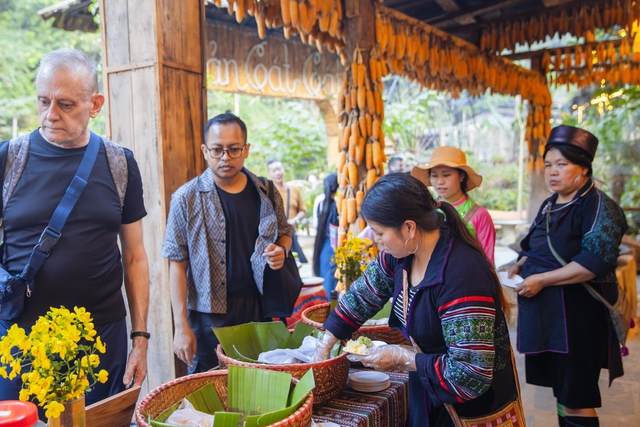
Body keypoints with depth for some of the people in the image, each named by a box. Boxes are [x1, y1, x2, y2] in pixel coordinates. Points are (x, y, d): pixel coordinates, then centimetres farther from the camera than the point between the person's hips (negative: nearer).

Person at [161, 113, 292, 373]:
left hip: (261, 311, 3)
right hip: (210, 315, -2)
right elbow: (177, 264, -5)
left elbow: (284, 233, 19)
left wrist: (281, 250, -5)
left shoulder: (266, 192, 4)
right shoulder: (186, 199, -5)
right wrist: (181, 326, -8)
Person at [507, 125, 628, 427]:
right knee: (560, 390, 16)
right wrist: (521, 265, 6)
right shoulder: (550, 205, 13)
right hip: (546, 312, 8)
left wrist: (541, 280, -22)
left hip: (578, 314, -8)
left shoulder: (598, 206, -11)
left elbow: (596, 262, -22)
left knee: (575, 400, -1)